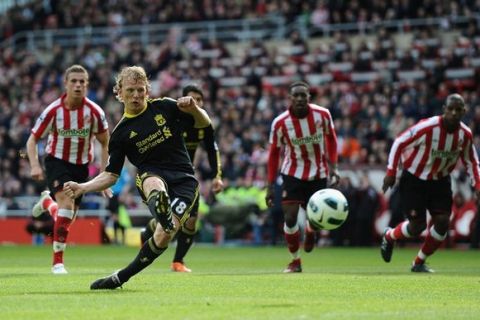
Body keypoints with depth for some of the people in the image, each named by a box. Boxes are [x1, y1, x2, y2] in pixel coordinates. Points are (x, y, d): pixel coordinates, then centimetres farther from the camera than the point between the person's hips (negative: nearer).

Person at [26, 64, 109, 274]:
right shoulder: (53, 111, -15)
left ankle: (47, 202, 44)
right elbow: (33, 139, -6)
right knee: (67, 203, -26)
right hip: (57, 160, -3)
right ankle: (58, 261, -20)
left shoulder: (94, 112, -12)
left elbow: (105, 143, 2)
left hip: (81, 165, 3)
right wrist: (35, 166, -22)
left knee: (68, 217, 7)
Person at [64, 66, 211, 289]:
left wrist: (194, 109, -9)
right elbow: (111, 175, 10)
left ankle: (121, 278, -7)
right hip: (151, 176, 0)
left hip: (183, 180, 0)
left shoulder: (165, 107, 8)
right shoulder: (120, 133, 7)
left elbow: (204, 123, 14)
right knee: (153, 184, -41)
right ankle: (160, 207, -79)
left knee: (164, 236, -20)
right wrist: (82, 188, -6)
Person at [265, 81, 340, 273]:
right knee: (290, 218, -11)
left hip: (318, 174, 1)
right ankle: (295, 261, 9)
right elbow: (274, 153, -4)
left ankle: (310, 233, 42)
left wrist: (333, 167, -4)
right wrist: (270, 186, -6)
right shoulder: (280, 123, -16)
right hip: (293, 173, -1)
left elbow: (331, 138, 4)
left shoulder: (323, 115, -14)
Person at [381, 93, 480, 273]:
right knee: (417, 226, -6)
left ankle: (419, 263, 13)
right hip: (414, 180, -5)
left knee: (442, 222, -8)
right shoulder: (427, 127, -26)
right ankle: (389, 236, 29)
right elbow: (399, 143, -15)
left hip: (440, 181, 5)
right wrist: (391, 172, -16)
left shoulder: (465, 134, -10)